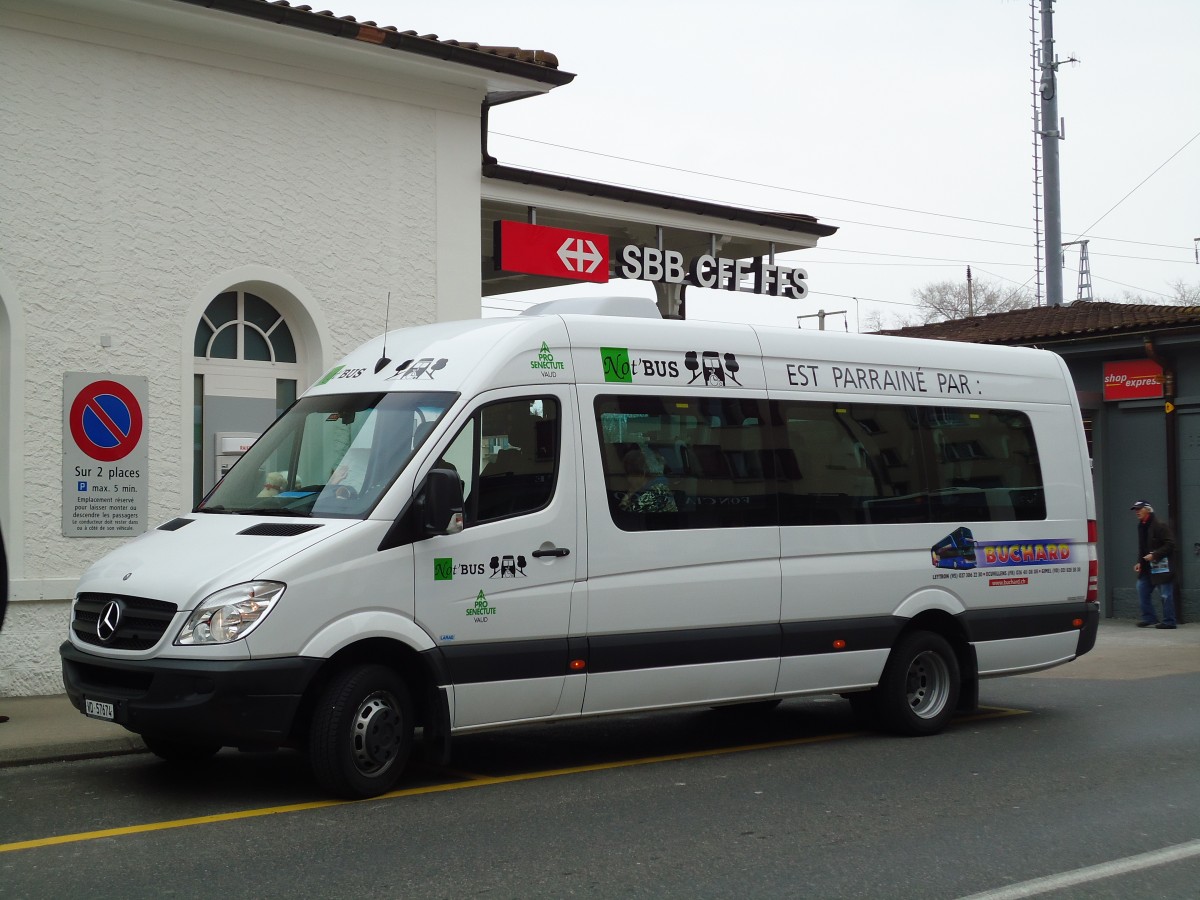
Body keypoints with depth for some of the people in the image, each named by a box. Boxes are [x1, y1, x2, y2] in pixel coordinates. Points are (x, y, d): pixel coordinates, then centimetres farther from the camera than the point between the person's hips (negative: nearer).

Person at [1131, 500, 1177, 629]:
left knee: (1166, 594, -4)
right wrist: (1140, 562, 10)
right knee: (1142, 589, 8)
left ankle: (1169, 621, 1)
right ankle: (1148, 617, 16)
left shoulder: (1160, 525, -12)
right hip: (1147, 566, 9)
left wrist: (1154, 555, -21)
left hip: (1161, 565, -9)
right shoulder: (1141, 526, 14)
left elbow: (1170, 544, -15)